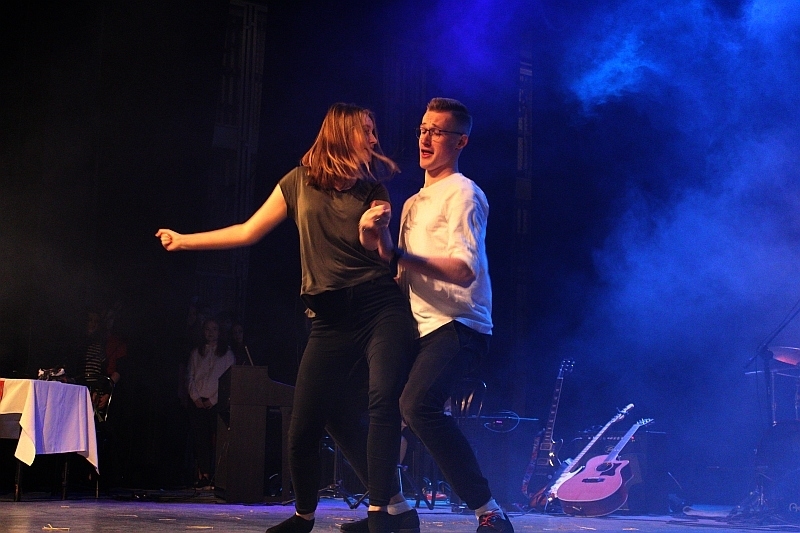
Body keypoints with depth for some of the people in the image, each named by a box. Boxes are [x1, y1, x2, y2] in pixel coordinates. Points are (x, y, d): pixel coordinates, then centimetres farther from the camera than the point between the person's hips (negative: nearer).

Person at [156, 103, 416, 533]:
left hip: (382, 307, -1)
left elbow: (379, 251, 0)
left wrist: (371, 229, -21)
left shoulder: (373, 189, 9)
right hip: (330, 318, 1)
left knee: (384, 400, -23)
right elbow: (248, 232, 15)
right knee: (306, 423, 1)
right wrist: (184, 241, 17)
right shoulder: (300, 182, 9)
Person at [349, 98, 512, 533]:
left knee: (417, 403, -33)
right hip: (422, 327, 9)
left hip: (459, 326, -9)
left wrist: (396, 255, -28)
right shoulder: (413, 203, 22)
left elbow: (464, 269, -19)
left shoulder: (462, 194, -4)